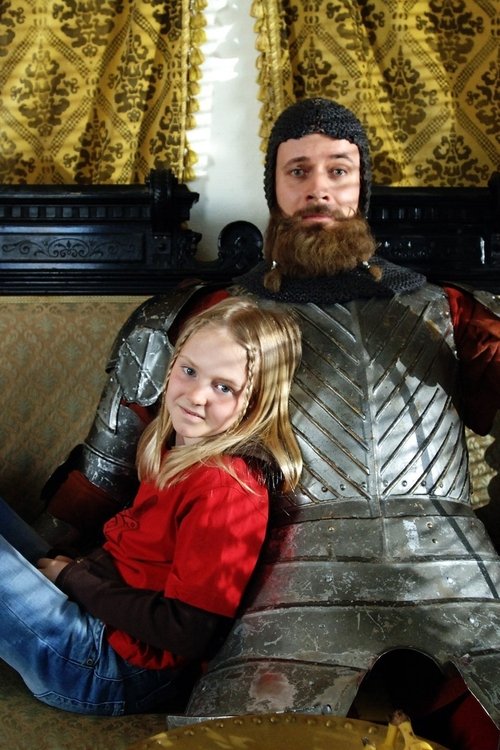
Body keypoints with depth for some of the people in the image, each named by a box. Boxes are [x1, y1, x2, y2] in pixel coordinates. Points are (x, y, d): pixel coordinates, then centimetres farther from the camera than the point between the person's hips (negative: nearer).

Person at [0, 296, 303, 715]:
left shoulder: (226, 487, -24)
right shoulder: (179, 447, 3)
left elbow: (187, 633, -24)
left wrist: (73, 579, -14)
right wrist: (77, 569, -1)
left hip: (116, 669, -9)